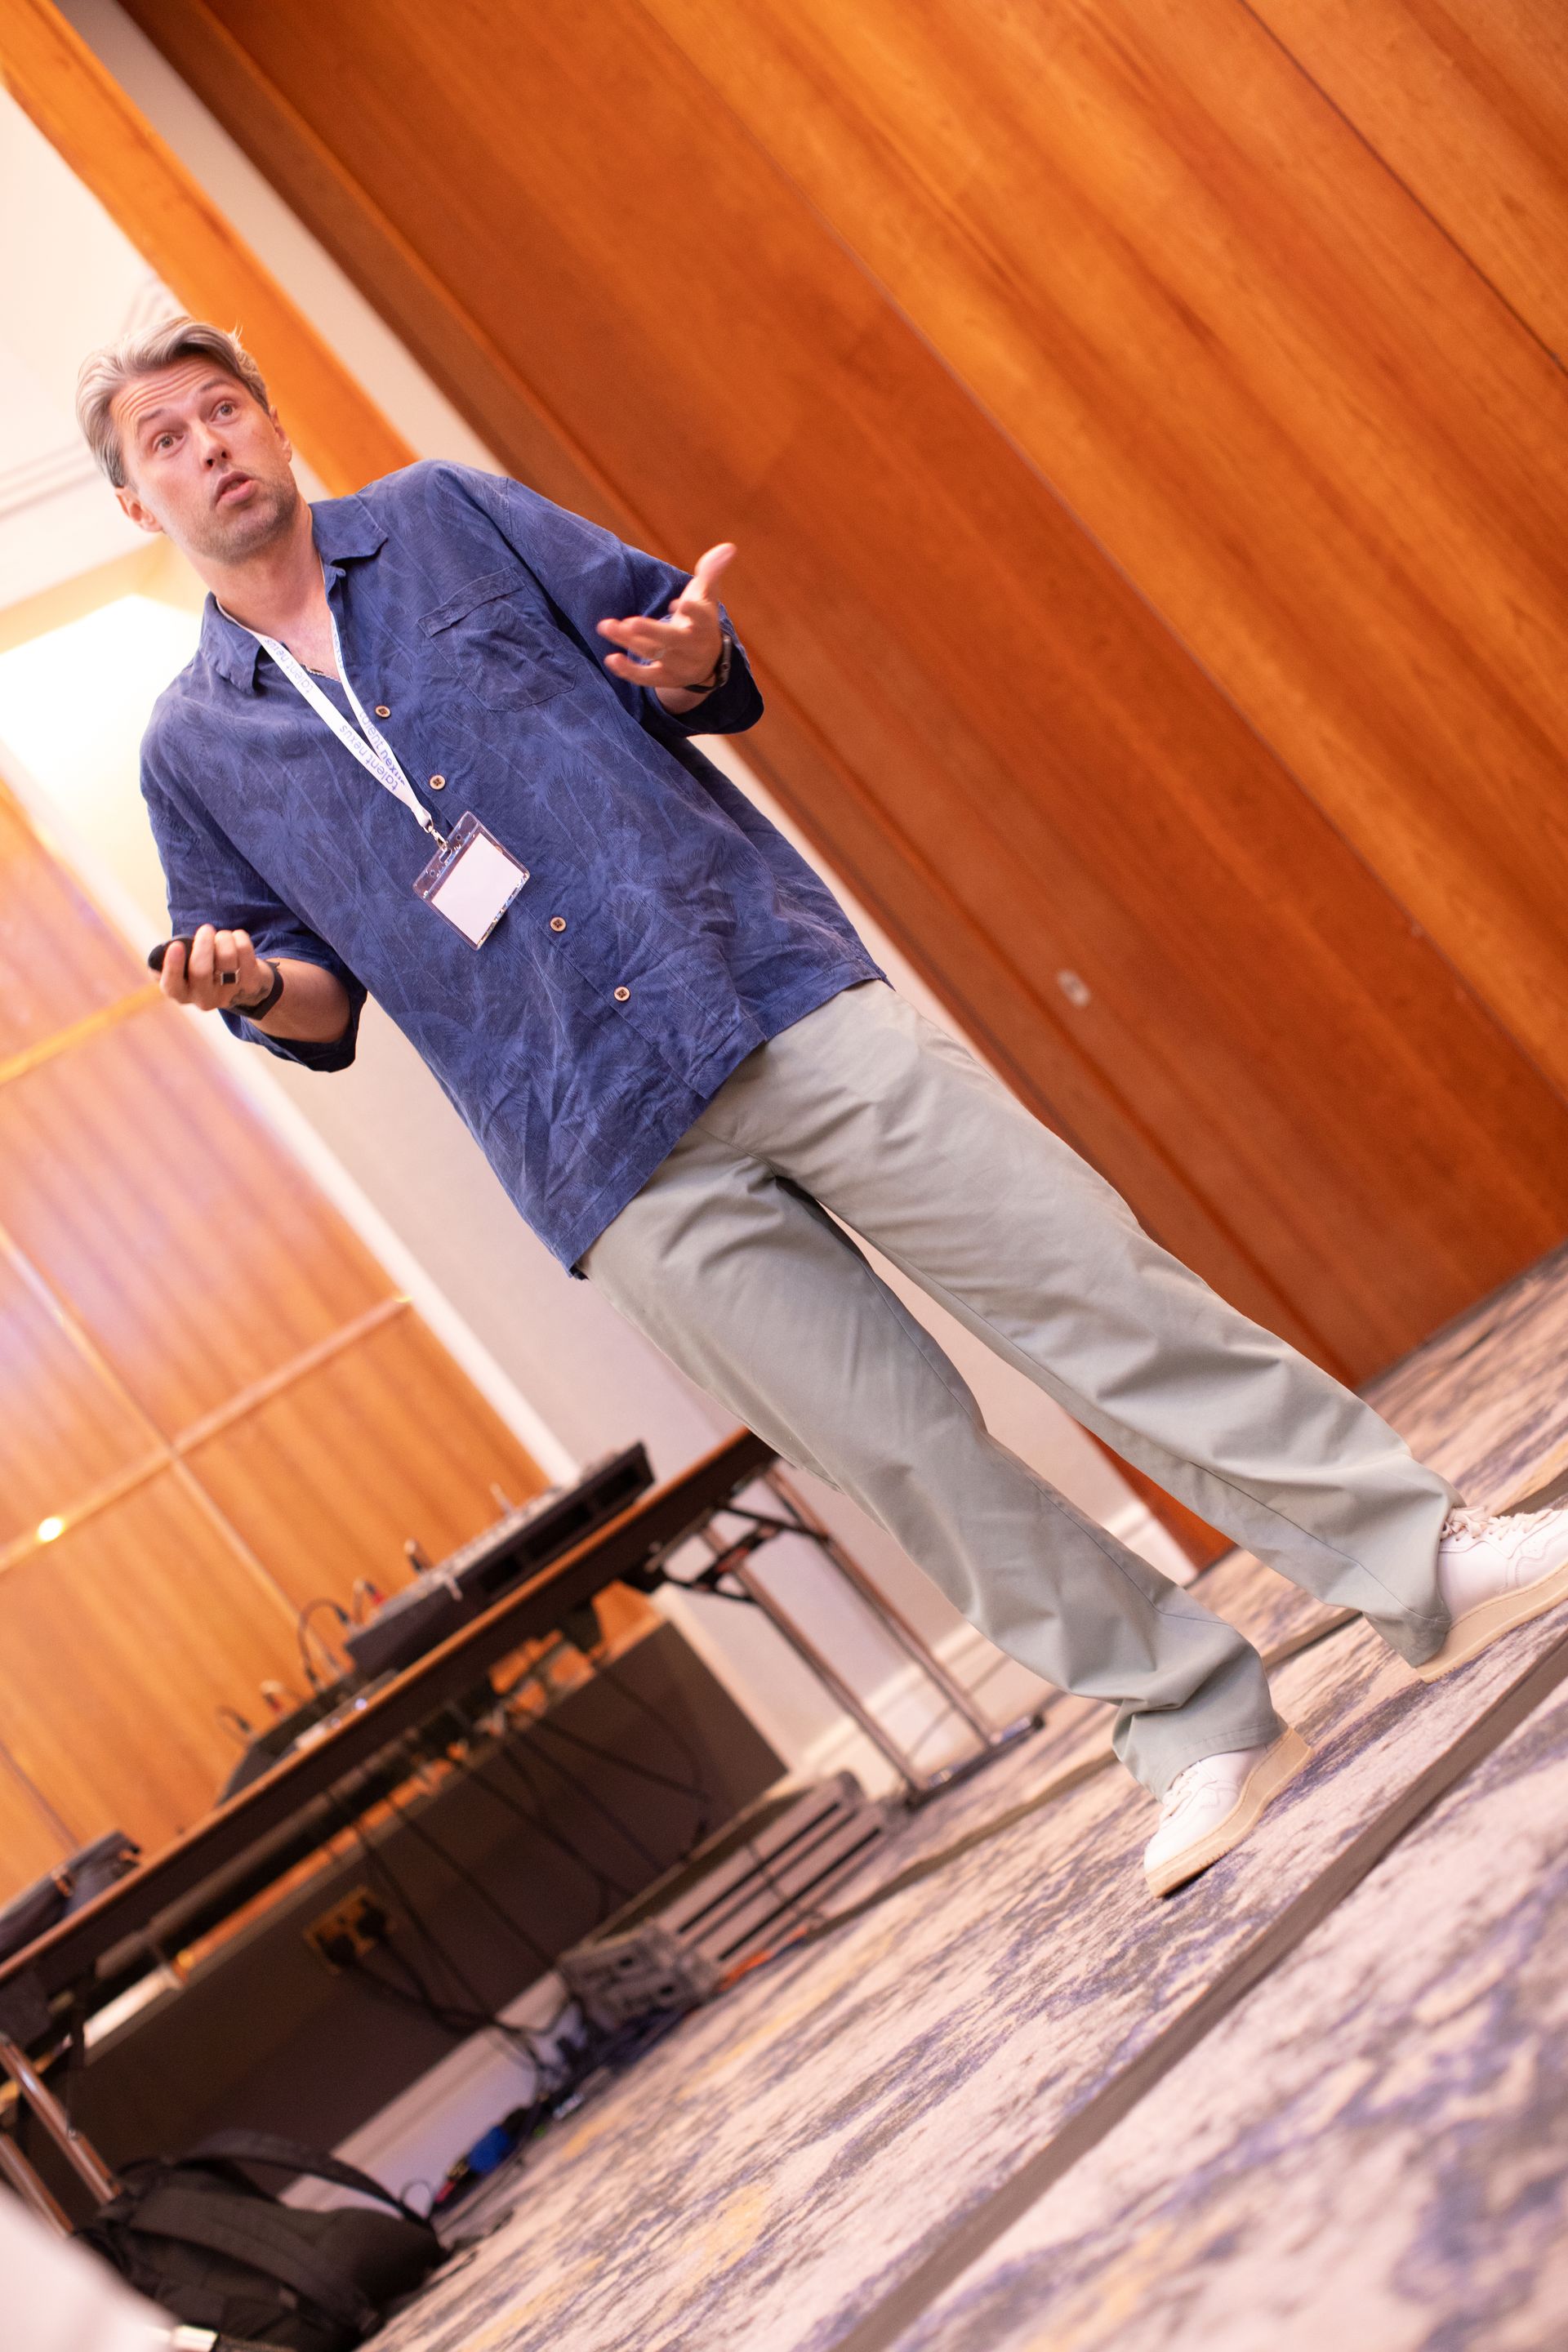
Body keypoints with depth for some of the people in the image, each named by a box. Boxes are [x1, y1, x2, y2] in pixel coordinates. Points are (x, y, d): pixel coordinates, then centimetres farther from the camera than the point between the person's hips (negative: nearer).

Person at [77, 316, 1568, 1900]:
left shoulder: (443, 516, 12)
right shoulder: (193, 750, 11)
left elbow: (676, 648, 14)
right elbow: (319, 998, 16)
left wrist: (684, 657, -9)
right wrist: (251, 984, -7)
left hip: (764, 983, 1)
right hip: (618, 1163, 0)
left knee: (1086, 1276, -5)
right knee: (902, 1449, -2)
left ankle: (1423, 1562, 5)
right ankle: (1199, 1728, 12)